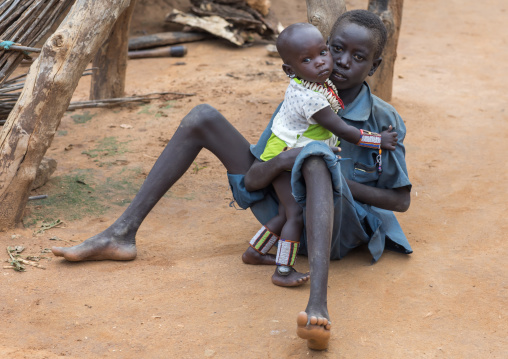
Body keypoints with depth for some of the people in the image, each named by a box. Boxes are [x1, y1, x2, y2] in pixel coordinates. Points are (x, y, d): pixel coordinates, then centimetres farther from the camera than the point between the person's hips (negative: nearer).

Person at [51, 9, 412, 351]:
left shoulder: (383, 120, -9)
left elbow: (402, 199, -6)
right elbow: (252, 178, -1)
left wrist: (341, 182, -20)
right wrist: (279, 162, -25)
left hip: (339, 230, -5)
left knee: (315, 155, -41)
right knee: (201, 118, -5)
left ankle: (318, 304, -60)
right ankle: (122, 234, -7)